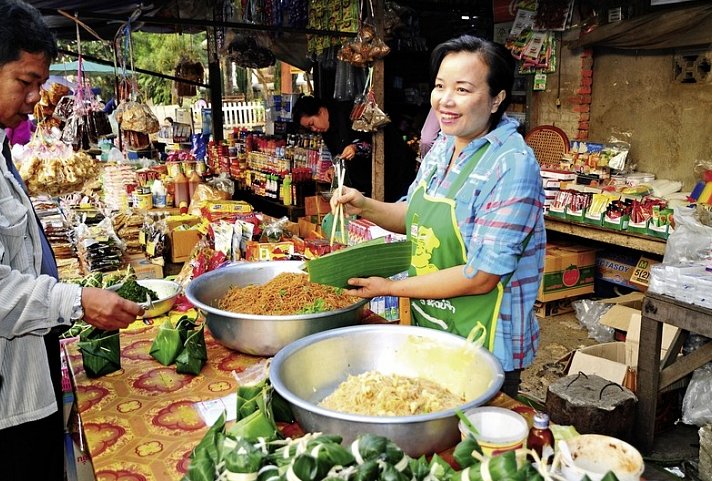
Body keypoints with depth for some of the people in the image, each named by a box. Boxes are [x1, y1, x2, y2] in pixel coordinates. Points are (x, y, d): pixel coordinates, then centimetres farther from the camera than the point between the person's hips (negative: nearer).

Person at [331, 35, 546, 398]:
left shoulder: (511, 166, -24)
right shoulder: (443, 146, 1)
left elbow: (480, 277, -25)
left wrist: (391, 287, -18)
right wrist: (365, 207, -5)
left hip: (484, 352, -8)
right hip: (427, 329, 8)